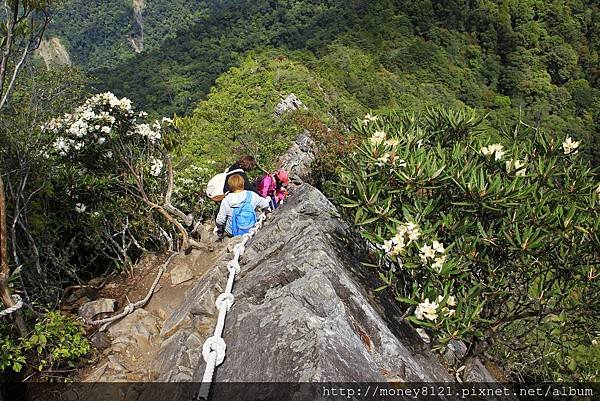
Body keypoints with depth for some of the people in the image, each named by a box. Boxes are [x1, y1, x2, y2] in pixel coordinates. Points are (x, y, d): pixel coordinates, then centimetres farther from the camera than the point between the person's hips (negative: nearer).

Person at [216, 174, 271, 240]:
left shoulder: (226, 201, -19)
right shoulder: (252, 195, -16)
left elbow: (220, 220, -12)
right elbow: (265, 205, -2)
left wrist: (219, 230, 9)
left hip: (232, 232, 1)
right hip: (250, 230, 0)